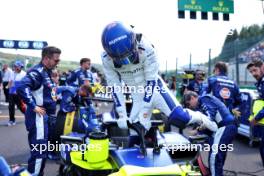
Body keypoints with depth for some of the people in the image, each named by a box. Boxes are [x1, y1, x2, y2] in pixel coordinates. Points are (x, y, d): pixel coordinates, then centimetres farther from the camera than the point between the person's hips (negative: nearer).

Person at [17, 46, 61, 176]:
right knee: (39, 152, -9)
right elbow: (21, 87, -31)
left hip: (47, 116, 10)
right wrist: (33, 106, -26)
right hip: (39, 117, -10)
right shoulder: (37, 71, -15)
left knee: (43, 151, 20)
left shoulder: (47, 72, 16)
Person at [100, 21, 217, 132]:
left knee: (179, 117, -10)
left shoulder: (146, 49, -28)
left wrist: (144, 112, -24)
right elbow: (114, 87, -11)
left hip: (154, 87, -3)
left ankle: (201, 119, 17)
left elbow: (151, 81, -23)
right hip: (137, 95, 3)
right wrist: (122, 115, -15)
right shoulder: (106, 59, -19)